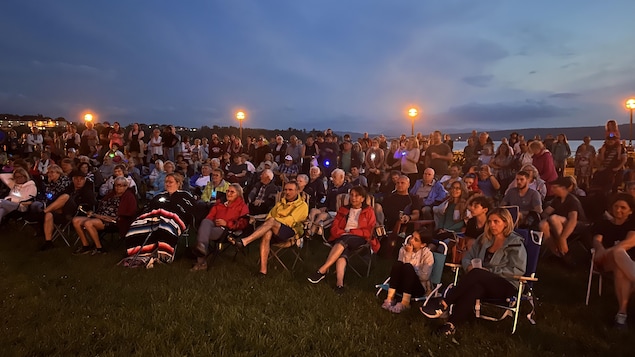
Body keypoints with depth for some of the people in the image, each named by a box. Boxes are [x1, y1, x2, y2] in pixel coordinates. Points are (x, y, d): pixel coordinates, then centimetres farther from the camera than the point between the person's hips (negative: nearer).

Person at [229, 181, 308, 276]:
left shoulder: (302, 205, 4)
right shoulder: (281, 202, 25)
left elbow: (290, 220, -9)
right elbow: (271, 214, 18)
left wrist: (273, 221, -10)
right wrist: (267, 224, -4)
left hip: (291, 232, -5)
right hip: (276, 233, 5)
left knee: (271, 221, -32)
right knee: (267, 233, -33)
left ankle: (244, 242, -39)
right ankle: (263, 270, -36)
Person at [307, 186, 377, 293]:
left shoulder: (368, 211, 13)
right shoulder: (343, 210, 22)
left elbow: (368, 232, 4)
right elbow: (334, 228, 14)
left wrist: (350, 232, -6)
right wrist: (343, 233, -8)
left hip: (359, 239, -2)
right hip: (341, 238, 2)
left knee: (343, 241, -35)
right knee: (343, 251, -33)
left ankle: (322, 270, -39)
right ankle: (340, 281, -52)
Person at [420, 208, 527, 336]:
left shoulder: (515, 243, 0)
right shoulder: (484, 239, 16)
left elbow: (518, 269, -12)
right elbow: (468, 256, 17)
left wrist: (489, 271, -15)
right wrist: (469, 266, -7)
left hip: (507, 287, -4)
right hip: (483, 282, 4)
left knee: (476, 274, -35)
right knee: (475, 288, -36)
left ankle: (444, 304, -36)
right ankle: (451, 324, -45)